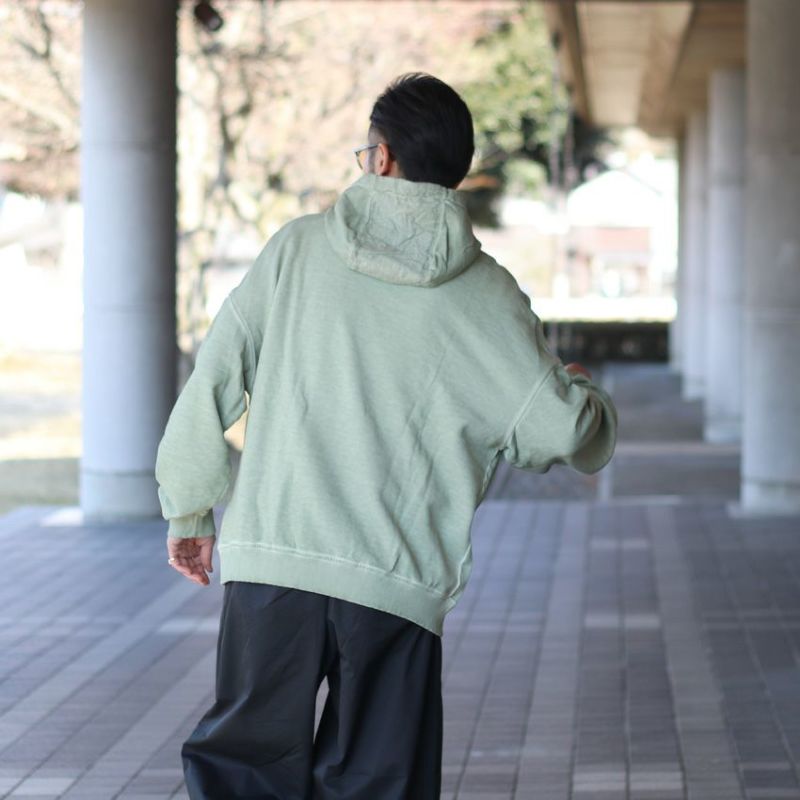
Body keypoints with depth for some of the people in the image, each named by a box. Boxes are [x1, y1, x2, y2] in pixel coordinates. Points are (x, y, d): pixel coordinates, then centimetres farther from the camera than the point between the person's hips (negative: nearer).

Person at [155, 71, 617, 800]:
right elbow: (564, 430, -1)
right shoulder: (484, 296, 2)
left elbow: (213, 382, 4)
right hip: (398, 586, 0)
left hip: (267, 561, 1)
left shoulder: (300, 247, 4)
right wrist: (583, 389, 24)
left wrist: (189, 510, 16)